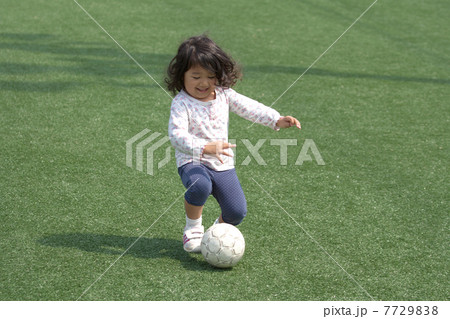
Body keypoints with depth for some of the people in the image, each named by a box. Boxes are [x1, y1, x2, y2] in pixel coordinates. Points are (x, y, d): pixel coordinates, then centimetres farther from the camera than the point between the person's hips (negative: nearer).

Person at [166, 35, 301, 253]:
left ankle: (219, 227, 31)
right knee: (200, 186, -38)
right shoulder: (181, 103, -15)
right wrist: (206, 148, -39)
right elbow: (177, 135, -27)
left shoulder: (224, 94, 1)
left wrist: (277, 120, -9)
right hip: (193, 162, -4)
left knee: (237, 212, -7)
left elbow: (249, 108, 4)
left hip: (223, 164, 4)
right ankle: (193, 228, -8)